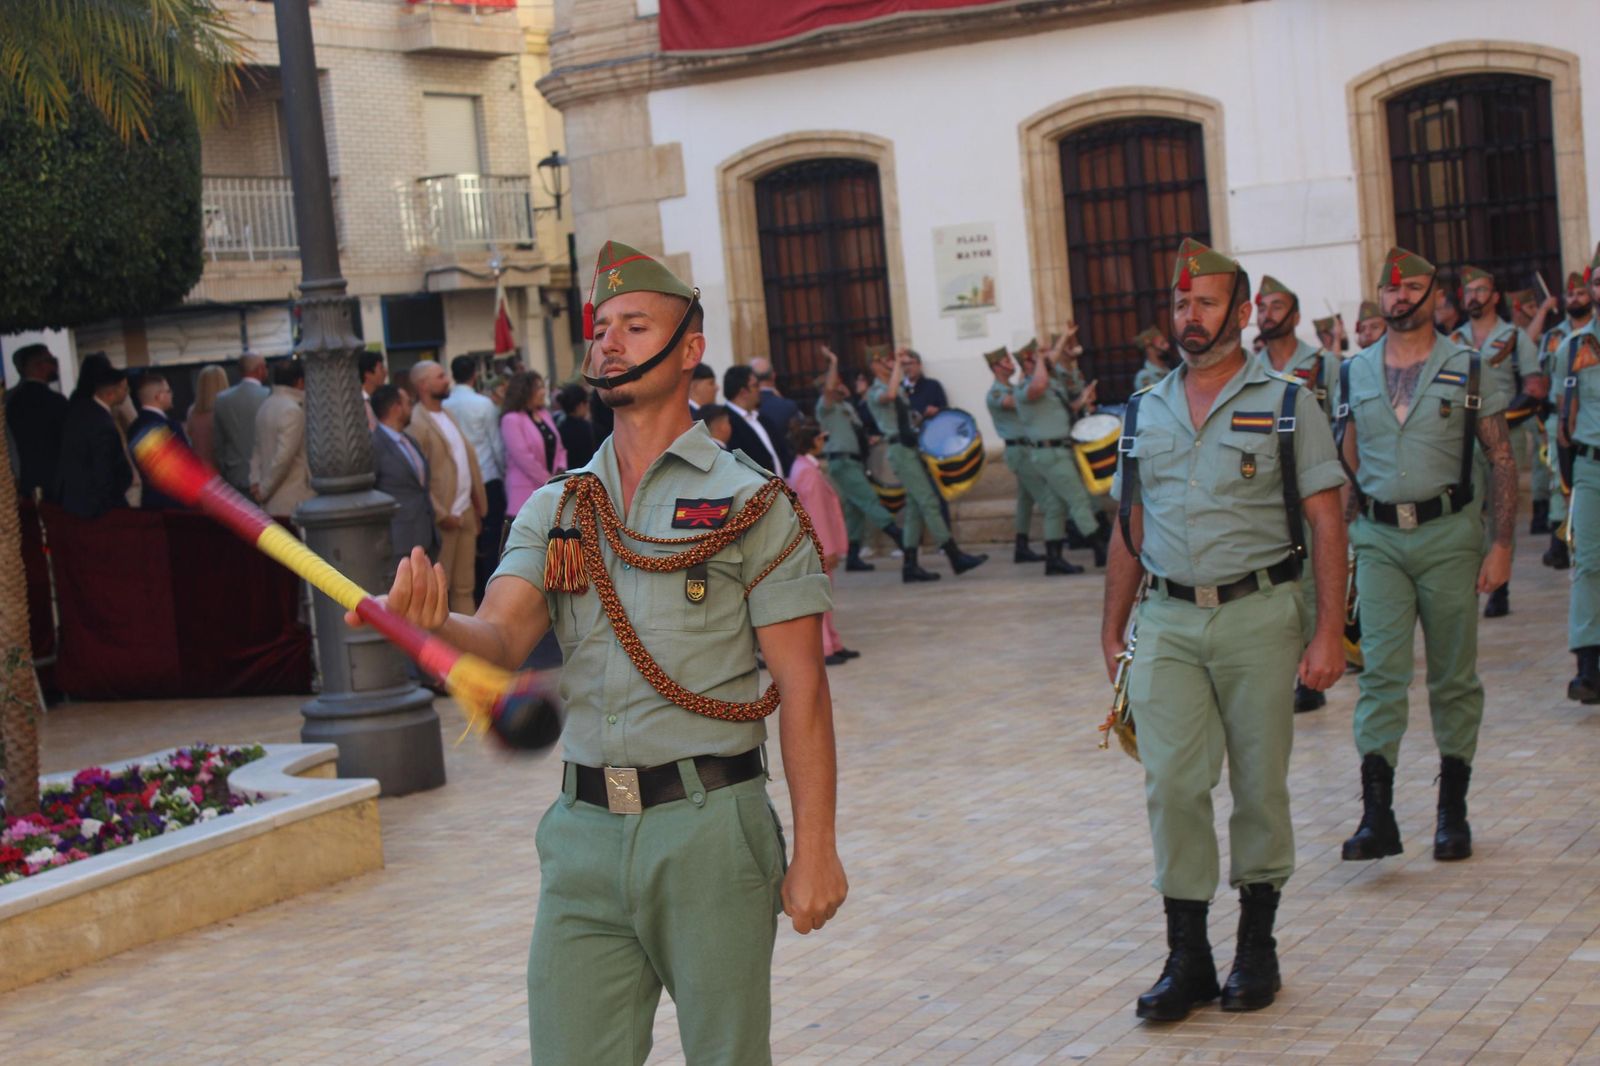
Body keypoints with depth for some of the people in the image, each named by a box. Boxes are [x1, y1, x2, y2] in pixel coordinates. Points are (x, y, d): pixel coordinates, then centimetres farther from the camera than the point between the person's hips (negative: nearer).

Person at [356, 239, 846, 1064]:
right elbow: (502, 640, -3)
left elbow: (801, 687, -5)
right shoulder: (554, 510, 12)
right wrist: (434, 621, -27)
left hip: (709, 827, -3)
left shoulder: (752, 503, -1)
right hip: (584, 833, 4)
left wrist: (815, 849, -10)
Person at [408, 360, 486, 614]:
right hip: (443, 518, -8)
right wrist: (440, 515, -17)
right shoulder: (417, 423, -13)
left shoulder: (447, 415, 15)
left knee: (464, 586, 12)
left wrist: (478, 506, 11)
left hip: (466, 514, 8)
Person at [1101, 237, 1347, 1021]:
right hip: (1167, 621, 3)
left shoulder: (1286, 404, 0)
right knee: (1172, 784, -4)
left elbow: (1325, 522, -3)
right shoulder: (1143, 413, 11)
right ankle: (1187, 957, 3)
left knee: (1260, 784, 5)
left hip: (1257, 613, -2)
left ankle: (1257, 944, 19)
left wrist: (1329, 630, -11)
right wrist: (1112, 630, 11)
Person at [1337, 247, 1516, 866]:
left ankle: (1453, 810, 17)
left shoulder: (1469, 369, 1)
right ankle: (1377, 816, -14)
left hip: (1448, 535, -1)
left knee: (1454, 677, 6)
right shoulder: (1355, 374, 8)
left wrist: (1502, 544, -6)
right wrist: (1343, 543, 8)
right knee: (1381, 672, -9)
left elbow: (1502, 459, 1)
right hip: (1379, 540, 1)